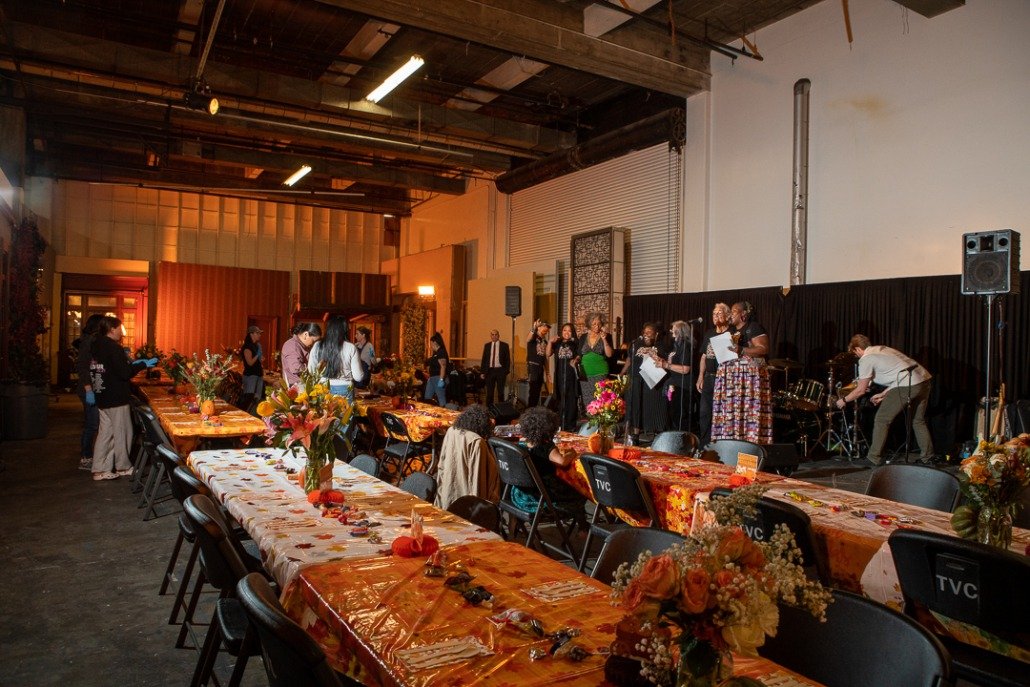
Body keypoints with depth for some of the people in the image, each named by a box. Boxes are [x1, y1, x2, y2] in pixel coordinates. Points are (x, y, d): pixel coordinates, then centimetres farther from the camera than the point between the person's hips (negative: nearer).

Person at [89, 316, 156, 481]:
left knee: (105, 432, 11)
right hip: (116, 398, -8)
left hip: (103, 397, 8)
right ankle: (122, 467, 17)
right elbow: (125, 374, -20)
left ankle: (100, 470, 13)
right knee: (121, 432, 5)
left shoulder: (98, 345, 9)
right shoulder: (114, 348, -18)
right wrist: (144, 364, -10)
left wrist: (133, 363, 17)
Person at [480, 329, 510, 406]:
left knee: (500, 391, 4)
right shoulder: (487, 345, 8)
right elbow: (484, 359, 9)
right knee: (489, 391, 6)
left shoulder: (504, 345, 1)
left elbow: (508, 359, 1)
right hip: (490, 370, 2)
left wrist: (507, 371, -6)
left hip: (500, 370, -2)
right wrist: (483, 372, 3)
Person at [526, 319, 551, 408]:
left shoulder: (544, 341, 17)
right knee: (533, 389, -12)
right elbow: (527, 340, -31)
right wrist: (534, 328, -47)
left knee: (537, 390, 9)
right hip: (533, 365, -7)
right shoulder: (533, 336, -4)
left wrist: (547, 371, 19)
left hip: (541, 367, 7)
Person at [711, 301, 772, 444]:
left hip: (748, 376, -8)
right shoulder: (731, 331, 23)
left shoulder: (754, 328, -3)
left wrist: (742, 350, -24)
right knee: (729, 413, 2)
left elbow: (764, 349, -13)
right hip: (730, 376, 8)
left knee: (748, 411, -12)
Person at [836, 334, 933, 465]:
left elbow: (861, 390, 3)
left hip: (907, 386, -9)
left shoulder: (866, 359, 0)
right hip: (925, 380, 9)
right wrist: (883, 394, 30)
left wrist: (843, 400, 17)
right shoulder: (883, 349, 24)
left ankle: (874, 459, 8)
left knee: (881, 420, 4)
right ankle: (927, 457, 28)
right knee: (918, 420, 24)